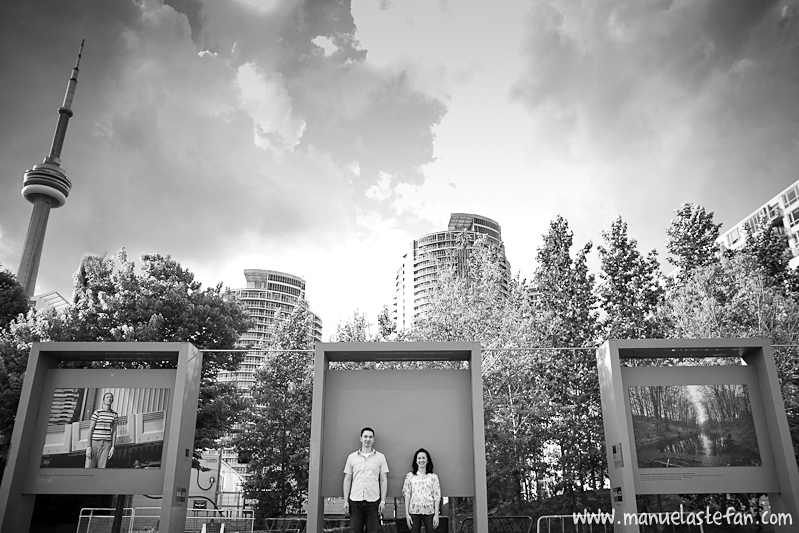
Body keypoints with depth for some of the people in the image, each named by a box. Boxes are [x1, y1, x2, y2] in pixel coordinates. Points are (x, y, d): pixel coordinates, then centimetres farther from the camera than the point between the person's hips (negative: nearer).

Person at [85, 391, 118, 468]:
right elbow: (90, 430, -6)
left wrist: (112, 447, 0)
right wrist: (88, 447, -13)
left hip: (106, 444, 3)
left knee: (101, 468, -3)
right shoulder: (97, 413, -3)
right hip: (94, 443, -3)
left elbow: (114, 431, 8)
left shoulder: (114, 414, 8)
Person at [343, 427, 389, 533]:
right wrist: (345, 501, 3)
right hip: (355, 500, 1)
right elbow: (347, 479, 9)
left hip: (373, 500, 0)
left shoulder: (380, 457, 6)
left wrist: (383, 501, 0)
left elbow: (383, 480, 6)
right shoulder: (352, 457, 8)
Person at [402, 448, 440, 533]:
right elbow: (406, 495, 5)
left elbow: (437, 496, 4)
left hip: (429, 511, 0)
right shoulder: (410, 476, 6)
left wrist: (436, 515, -1)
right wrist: (407, 514, 0)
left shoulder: (433, 477, 7)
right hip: (414, 511, 0)